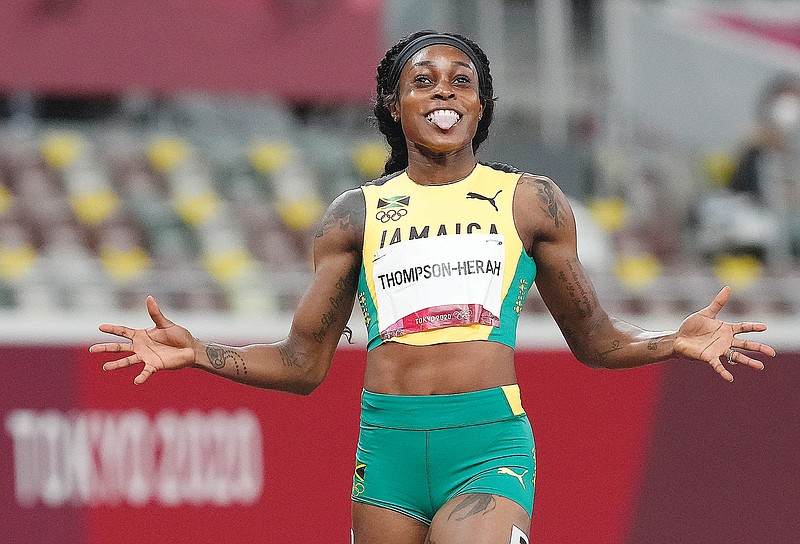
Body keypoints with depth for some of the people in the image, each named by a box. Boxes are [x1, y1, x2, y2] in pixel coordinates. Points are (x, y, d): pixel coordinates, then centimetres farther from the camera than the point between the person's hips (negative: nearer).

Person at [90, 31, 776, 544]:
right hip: (388, 445, 2)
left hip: (490, 445, -2)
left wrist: (675, 342, -1)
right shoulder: (357, 214, 13)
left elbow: (593, 340, 17)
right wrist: (196, 352, 4)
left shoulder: (530, 202, 10)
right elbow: (304, 363, 17)